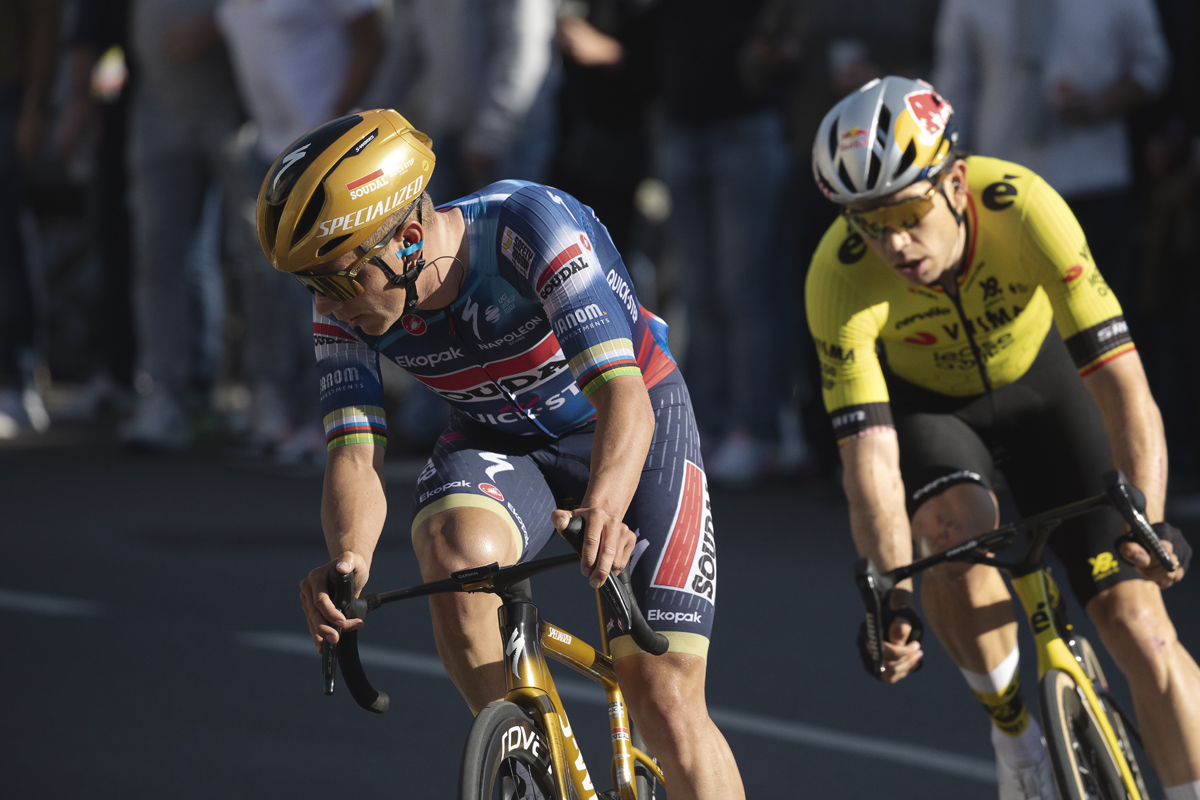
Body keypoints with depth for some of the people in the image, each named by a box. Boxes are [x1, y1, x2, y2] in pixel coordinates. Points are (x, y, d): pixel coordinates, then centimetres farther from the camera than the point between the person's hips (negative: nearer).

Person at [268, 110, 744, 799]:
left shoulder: (534, 225, -33)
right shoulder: (346, 304, -19)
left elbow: (623, 396, -41)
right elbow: (355, 454, -22)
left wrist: (603, 510, -61)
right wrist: (349, 558, -45)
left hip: (627, 429, -3)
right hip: (499, 441, 3)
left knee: (664, 703, -14)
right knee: (456, 546, -33)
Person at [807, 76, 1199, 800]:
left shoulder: (1020, 206, -35)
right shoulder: (840, 277, -33)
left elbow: (1121, 381, -39)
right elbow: (869, 453, -36)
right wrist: (893, 597, -50)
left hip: (1037, 381, 0)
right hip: (924, 405, 0)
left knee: (1136, 621, -12)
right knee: (955, 526, -33)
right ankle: (1015, 736, -10)